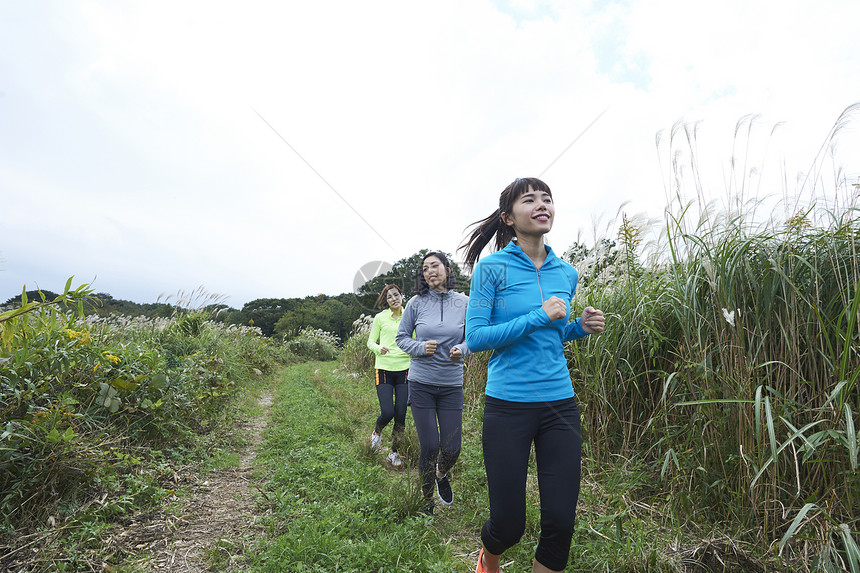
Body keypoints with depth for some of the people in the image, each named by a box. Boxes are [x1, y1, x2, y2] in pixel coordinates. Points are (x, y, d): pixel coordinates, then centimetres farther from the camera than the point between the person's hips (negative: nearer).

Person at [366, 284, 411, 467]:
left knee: (401, 415, 2)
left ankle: (394, 452, 22)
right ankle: (377, 431, 27)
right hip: (384, 369, -2)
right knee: (387, 412, -9)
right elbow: (371, 342, 6)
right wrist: (379, 348, -15)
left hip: (404, 369, 2)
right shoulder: (380, 318, 1)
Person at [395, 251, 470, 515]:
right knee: (429, 447, 2)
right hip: (421, 383, -1)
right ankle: (426, 499, 29)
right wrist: (421, 348, -14)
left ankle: (442, 474, 41)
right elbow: (402, 337, 5)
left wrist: (461, 350, -12)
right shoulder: (416, 303, -2)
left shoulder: (464, 303, 0)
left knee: (452, 449, 3)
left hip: (452, 385, 1)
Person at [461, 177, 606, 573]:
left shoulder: (567, 274, 8)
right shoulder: (492, 268, -7)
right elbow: (475, 338, -12)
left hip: (560, 405, 4)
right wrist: (537, 317, -18)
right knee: (509, 525, 7)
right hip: (508, 406, -4)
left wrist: (580, 327, -1)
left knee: (561, 522, 6)